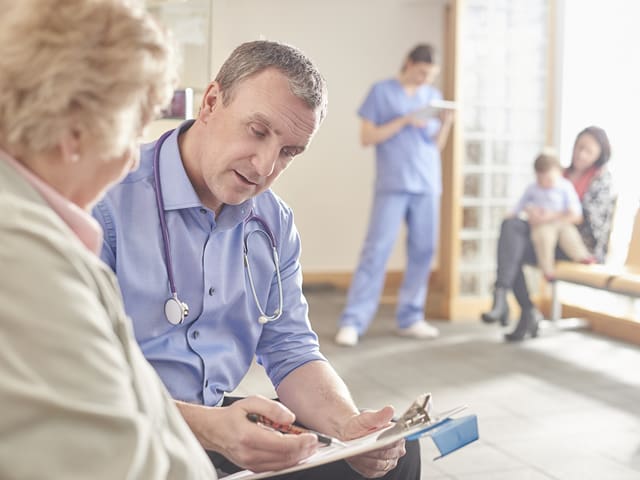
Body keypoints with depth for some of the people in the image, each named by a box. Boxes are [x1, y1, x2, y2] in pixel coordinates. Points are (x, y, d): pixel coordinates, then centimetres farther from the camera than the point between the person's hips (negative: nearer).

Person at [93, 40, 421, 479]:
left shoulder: (275, 223, 6)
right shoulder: (106, 200, -17)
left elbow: (291, 352, 8)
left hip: (218, 418, 6)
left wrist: (349, 426, -12)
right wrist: (206, 427, -33)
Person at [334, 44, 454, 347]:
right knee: (376, 250, -9)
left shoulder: (433, 96, 15)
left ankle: (410, 318, 11)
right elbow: (367, 138, -3)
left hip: (427, 185, 5)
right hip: (392, 185, -5)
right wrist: (404, 120, -12)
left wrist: (447, 121, -5)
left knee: (423, 251, 3)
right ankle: (352, 322, -8)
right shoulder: (381, 91, 2)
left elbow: (437, 145, 13)